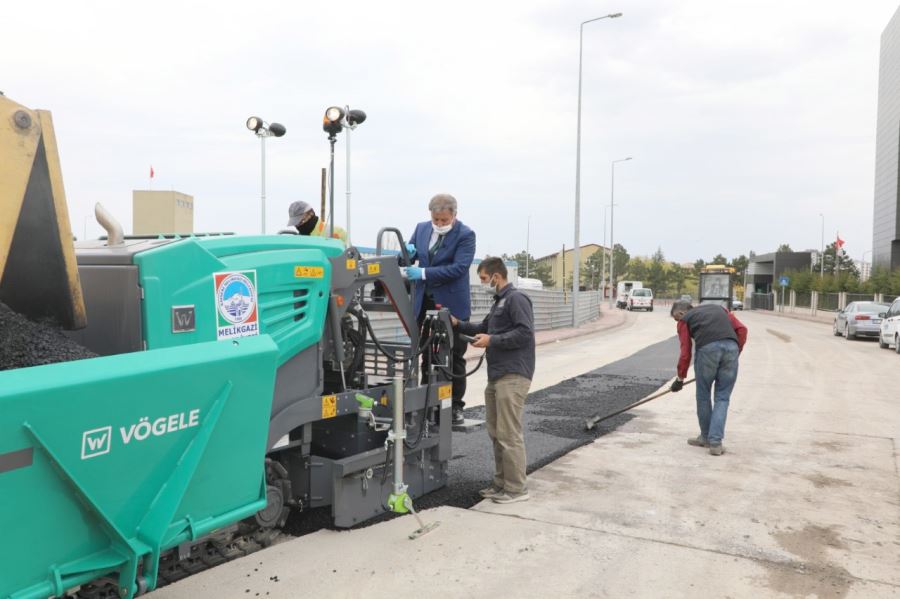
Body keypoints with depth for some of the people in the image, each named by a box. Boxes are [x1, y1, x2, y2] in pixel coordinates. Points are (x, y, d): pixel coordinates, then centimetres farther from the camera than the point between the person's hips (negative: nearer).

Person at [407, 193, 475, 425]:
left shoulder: (465, 235, -11)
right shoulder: (421, 228, 6)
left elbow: (459, 267, -21)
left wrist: (424, 273, -26)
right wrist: (409, 251, -12)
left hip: (452, 305, -5)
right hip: (425, 303, 5)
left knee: (454, 357, 5)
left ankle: (455, 406, 15)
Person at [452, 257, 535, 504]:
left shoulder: (516, 299, -9)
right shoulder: (499, 301, 22)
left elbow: (525, 333, -19)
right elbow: (484, 328, 31)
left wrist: (492, 341, -17)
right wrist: (458, 324, 17)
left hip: (512, 377, -10)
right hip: (496, 377, 10)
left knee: (509, 435, -7)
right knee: (496, 433, 13)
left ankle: (516, 489, 1)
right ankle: (501, 483, 21)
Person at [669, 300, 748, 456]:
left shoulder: (685, 319, 21)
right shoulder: (718, 307, 32)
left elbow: (685, 352, 13)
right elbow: (742, 329, 17)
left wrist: (680, 378, 22)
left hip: (707, 349, -3)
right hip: (731, 347, 3)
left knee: (703, 395, 17)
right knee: (722, 398, 13)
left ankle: (706, 437, 29)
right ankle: (715, 442, 5)